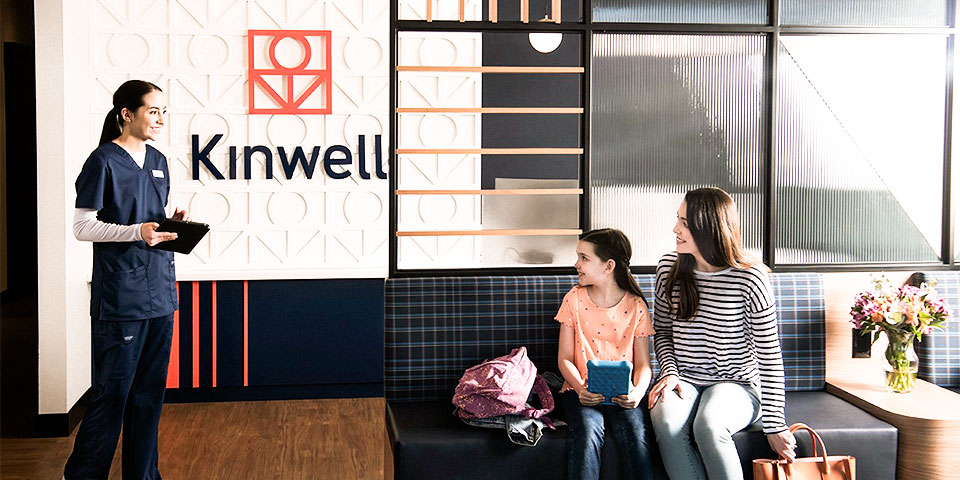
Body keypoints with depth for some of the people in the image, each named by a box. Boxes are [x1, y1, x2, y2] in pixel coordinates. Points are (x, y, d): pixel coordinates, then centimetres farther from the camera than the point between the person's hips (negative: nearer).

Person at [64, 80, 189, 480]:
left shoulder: (158, 161, 14)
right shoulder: (104, 161, -8)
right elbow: (82, 226, -10)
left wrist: (174, 221, 2)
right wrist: (136, 231, -21)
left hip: (159, 293, 7)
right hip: (120, 297, -7)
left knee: (150, 392, 12)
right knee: (112, 394, -3)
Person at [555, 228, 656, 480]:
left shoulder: (635, 306, 3)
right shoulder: (574, 300, 5)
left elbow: (643, 364, 5)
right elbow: (565, 359, 4)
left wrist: (638, 391, -17)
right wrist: (580, 387, -15)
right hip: (582, 390, 0)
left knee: (635, 434, -30)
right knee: (587, 431, -31)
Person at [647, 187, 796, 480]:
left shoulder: (750, 278, -10)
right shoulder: (669, 267, 3)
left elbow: (769, 356, -7)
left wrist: (775, 425, -9)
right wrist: (669, 371, -5)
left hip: (737, 384, -3)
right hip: (684, 381, 3)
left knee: (708, 424, -36)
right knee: (665, 420, -31)